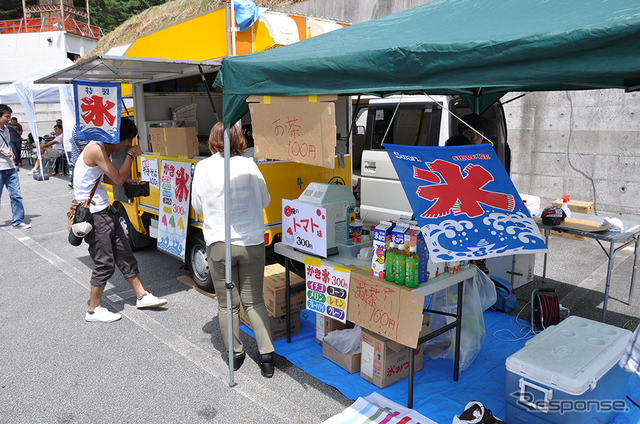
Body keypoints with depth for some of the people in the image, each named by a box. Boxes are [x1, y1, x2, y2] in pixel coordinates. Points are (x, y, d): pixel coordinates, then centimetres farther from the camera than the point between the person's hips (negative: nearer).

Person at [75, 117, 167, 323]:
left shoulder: (103, 149, 11)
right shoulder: (96, 149, -20)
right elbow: (118, 179, -19)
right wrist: (131, 154, -10)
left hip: (105, 211, 10)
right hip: (94, 216, -10)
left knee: (125, 255, 13)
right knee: (104, 264, -2)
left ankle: (142, 296, 22)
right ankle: (93, 310, 14)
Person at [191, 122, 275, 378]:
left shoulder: (203, 168, -4)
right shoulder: (249, 165, -1)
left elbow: (198, 206, 5)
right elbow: (264, 201, 9)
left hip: (219, 245, -1)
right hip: (252, 243, 2)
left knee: (227, 304, 13)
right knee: (254, 301, 14)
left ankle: (235, 355, 25)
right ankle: (266, 356, 12)